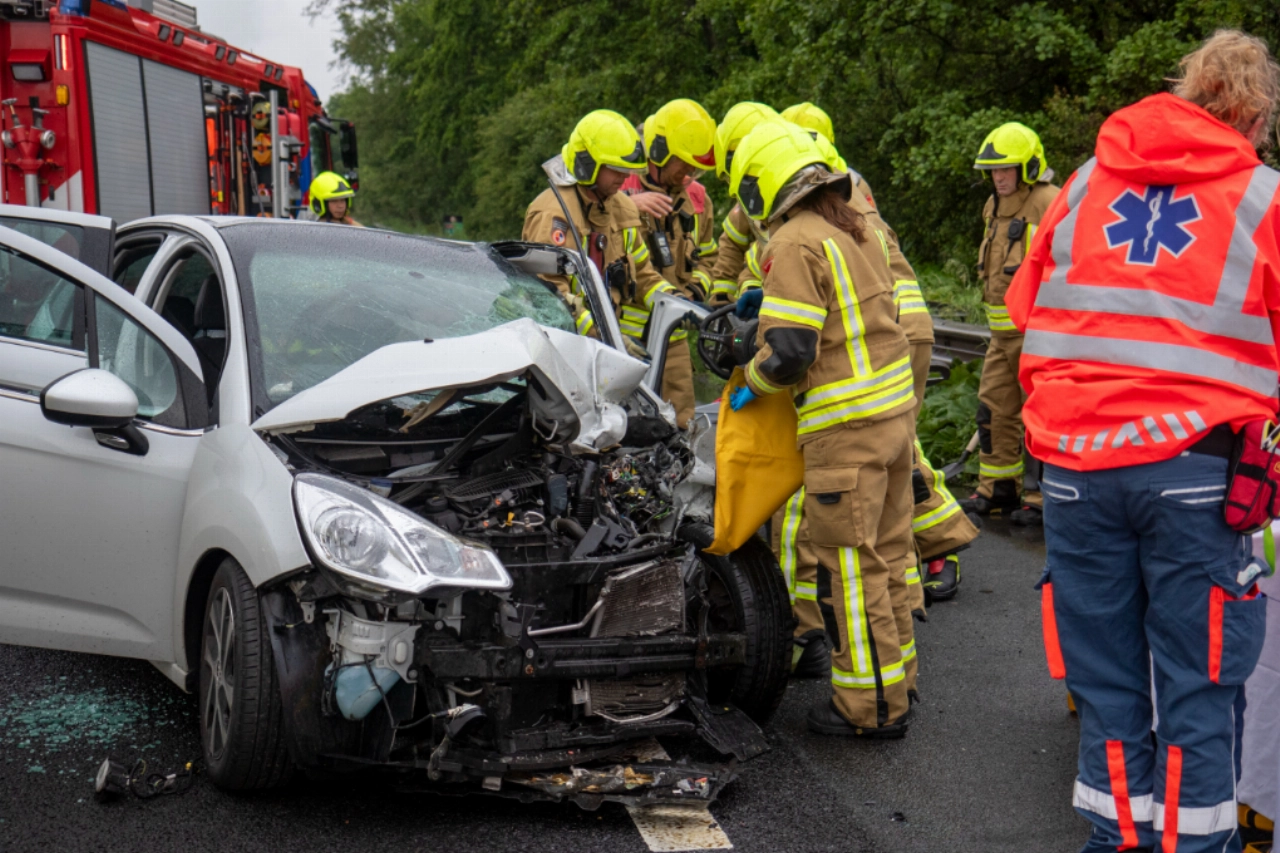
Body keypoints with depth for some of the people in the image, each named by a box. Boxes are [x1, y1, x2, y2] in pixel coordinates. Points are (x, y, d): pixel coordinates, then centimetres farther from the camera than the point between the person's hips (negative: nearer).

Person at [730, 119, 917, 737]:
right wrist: (773, 299, 25)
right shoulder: (854, 228, 13)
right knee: (886, 553, 18)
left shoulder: (796, 243, -14)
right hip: (894, 407, 9)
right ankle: (895, 675, 29)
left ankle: (872, 704, 7)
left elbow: (788, 353, -19)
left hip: (845, 428, -9)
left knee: (852, 564, 0)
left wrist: (750, 380, -1)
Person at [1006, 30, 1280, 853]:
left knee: (1104, 673, 13)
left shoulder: (1085, 182, 12)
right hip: (1195, 465, -3)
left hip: (1074, 459, 3)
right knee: (1199, 681, 6)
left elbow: (1024, 308, 17)